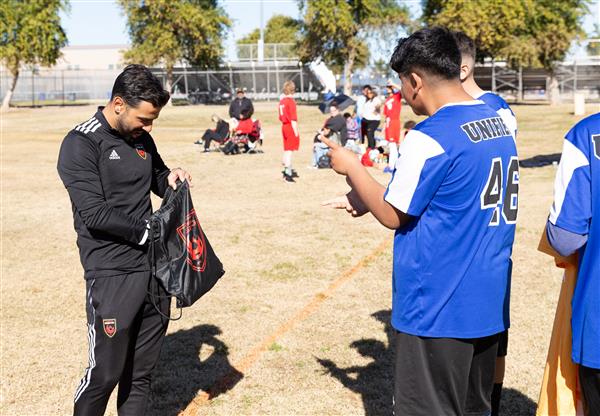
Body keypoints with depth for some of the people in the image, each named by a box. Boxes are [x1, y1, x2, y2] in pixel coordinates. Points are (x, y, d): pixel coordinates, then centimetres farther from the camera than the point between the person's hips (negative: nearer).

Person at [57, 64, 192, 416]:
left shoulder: (141, 138, 11)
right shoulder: (81, 144, -10)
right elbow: (95, 213, -18)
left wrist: (170, 177, 5)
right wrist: (147, 229, -12)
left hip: (154, 268, 7)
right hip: (113, 276, -6)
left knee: (143, 369, 12)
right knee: (106, 372, 0)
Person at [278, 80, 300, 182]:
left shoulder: (282, 101, 10)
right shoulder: (291, 101, -15)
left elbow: (281, 117, 13)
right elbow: (293, 119, -17)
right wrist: (296, 131, -15)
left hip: (284, 127, 8)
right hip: (291, 127, -8)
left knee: (286, 149, 16)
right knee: (289, 150, -6)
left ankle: (289, 170, 28)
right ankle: (287, 173, -7)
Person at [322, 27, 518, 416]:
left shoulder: (430, 137, -20)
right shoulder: (500, 123, 7)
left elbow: (393, 216, -12)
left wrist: (352, 167, 2)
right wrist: (369, 200, 15)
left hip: (437, 309, -8)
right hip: (488, 304, 8)